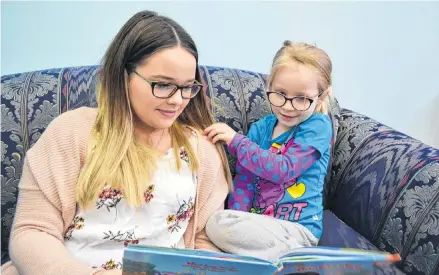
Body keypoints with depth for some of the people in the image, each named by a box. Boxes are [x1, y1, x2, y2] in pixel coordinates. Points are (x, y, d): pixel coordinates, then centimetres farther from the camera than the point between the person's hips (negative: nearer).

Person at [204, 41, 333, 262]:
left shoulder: (317, 127, -9)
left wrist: (236, 141, -15)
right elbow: (245, 179, -1)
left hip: (297, 227, -7)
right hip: (259, 221, 7)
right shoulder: (259, 128, 7)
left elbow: (283, 169, -20)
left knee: (218, 225, -24)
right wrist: (237, 225, -15)